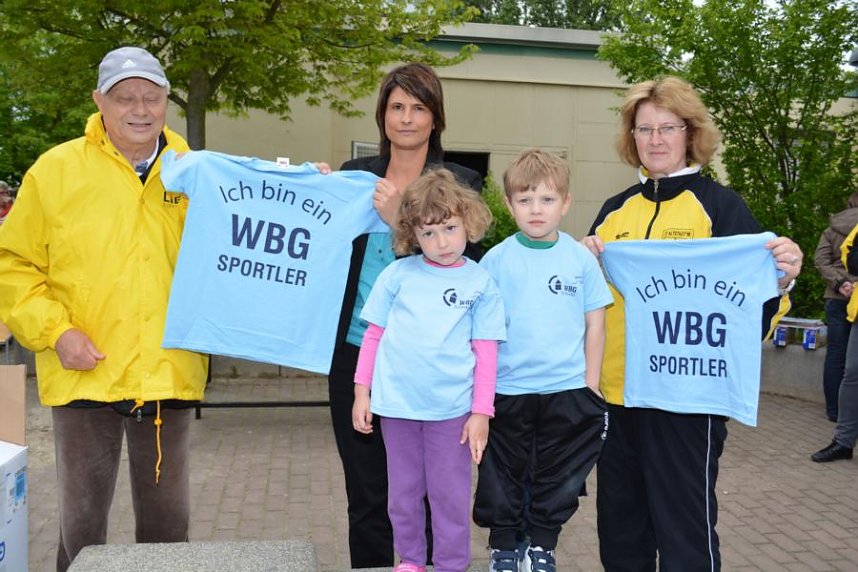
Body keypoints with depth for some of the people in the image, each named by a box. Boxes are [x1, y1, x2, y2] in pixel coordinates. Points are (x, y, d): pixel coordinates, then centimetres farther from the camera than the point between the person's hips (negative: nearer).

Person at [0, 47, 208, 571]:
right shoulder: (56, 170, -1)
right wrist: (54, 330, -9)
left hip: (169, 374, 2)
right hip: (86, 375, -1)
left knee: (168, 518, 15)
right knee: (83, 517, 13)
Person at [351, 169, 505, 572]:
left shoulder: (480, 283, -1)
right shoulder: (397, 274, 1)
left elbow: (486, 352, -1)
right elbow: (374, 334, 5)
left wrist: (481, 412, -4)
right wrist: (362, 391, 3)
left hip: (452, 408, -1)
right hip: (397, 403, 2)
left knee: (450, 494, 8)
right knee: (404, 491, 15)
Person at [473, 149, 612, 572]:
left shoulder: (581, 258, 0)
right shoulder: (496, 259, -2)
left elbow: (595, 324, 4)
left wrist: (591, 388, 1)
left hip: (566, 392, 1)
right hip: (506, 391, 0)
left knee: (557, 480, 13)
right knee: (503, 478, 11)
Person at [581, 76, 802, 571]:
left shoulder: (721, 205, -3)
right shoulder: (615, 210, 10)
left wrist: (781, 279, -25)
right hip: (618, 391, 5)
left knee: (684, 531, 3)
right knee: (619, 532, 16)